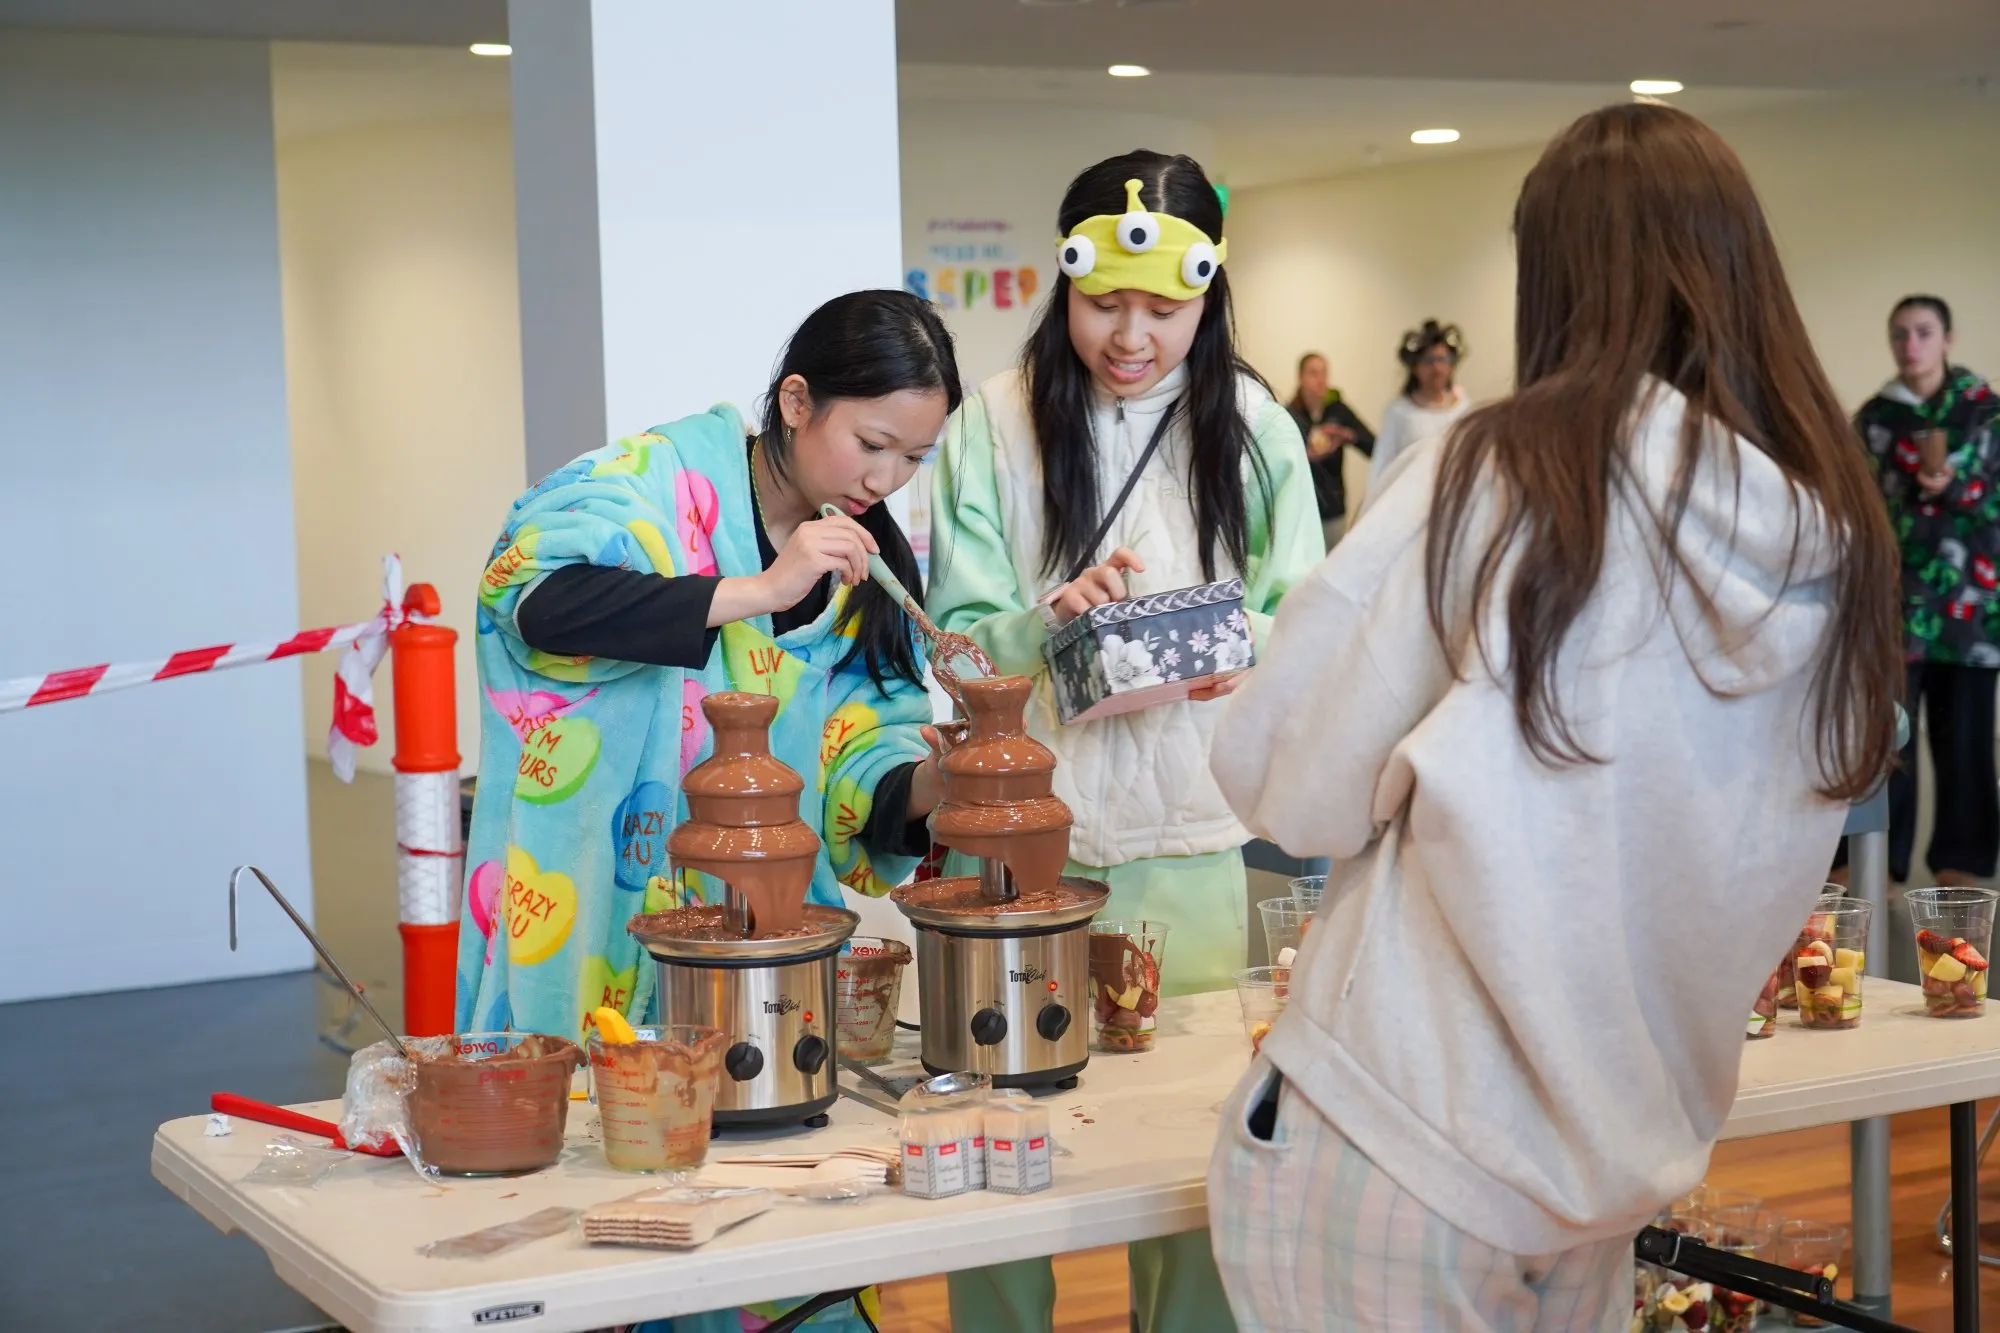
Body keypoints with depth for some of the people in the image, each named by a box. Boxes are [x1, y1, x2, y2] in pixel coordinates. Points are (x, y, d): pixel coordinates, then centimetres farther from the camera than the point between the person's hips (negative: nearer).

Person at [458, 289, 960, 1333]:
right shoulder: (665, 484, -12)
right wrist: (755, 593, -31)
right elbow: (539, 595, -29)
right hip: (610, 931, -5)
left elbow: (859, 759, 4)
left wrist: (921, 784, -18)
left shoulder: (868, 564, 6)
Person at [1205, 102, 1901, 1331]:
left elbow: (1291, 788, -10)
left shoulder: (1499, 473, -15)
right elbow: (1763, 888, 10)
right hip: (1615, 1163, 5)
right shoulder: (1839, 536, -1)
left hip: (1393, 1141, -5)